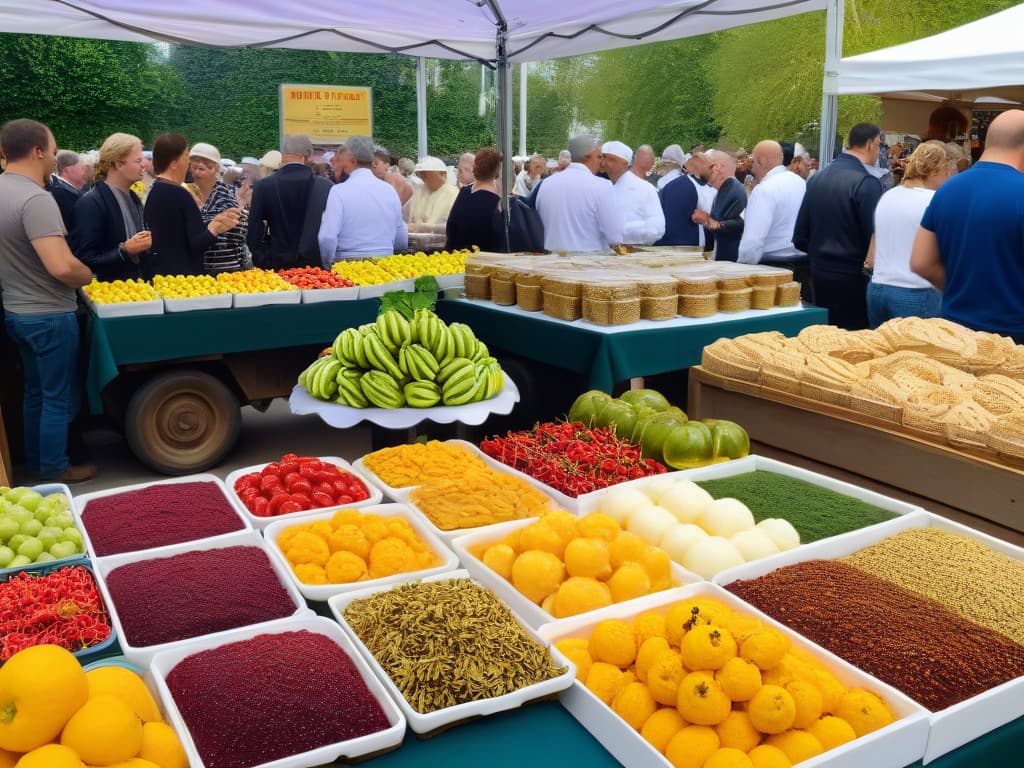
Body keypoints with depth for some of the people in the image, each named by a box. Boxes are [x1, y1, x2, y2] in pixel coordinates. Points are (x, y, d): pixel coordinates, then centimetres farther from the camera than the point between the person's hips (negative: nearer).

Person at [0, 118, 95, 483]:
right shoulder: (35, 199, -24)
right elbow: (62, 267, -32)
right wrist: (88, 275, -13)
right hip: (49, 315, -9)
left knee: (35, 392, 21)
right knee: (59, 397, 6)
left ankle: (35, 460, 33)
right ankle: (55, 469, 18)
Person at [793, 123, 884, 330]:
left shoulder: (816, 178, 7)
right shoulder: (867, 183, -14)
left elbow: (799, 238, 9)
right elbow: (874, 237, -17)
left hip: (819, 274, 7)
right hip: (853, 277, -7)